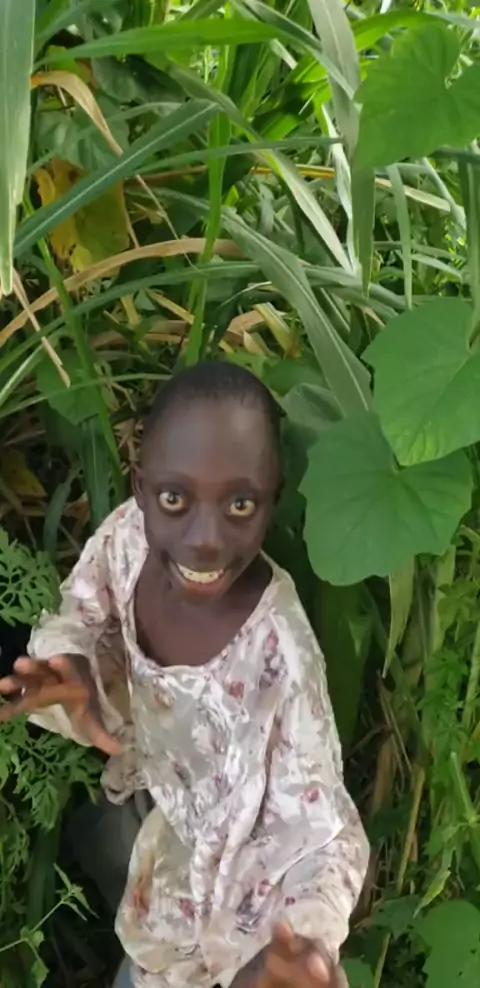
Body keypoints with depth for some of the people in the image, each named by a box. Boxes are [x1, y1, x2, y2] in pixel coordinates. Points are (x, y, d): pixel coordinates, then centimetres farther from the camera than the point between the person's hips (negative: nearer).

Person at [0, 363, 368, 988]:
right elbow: (81, 616, -7)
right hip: (152, 788, 5)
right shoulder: (128, 534, -27)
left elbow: (317, 829, -37)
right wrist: (67, 665, -30)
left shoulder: (276, 655, -42)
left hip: (222, 850, -5)